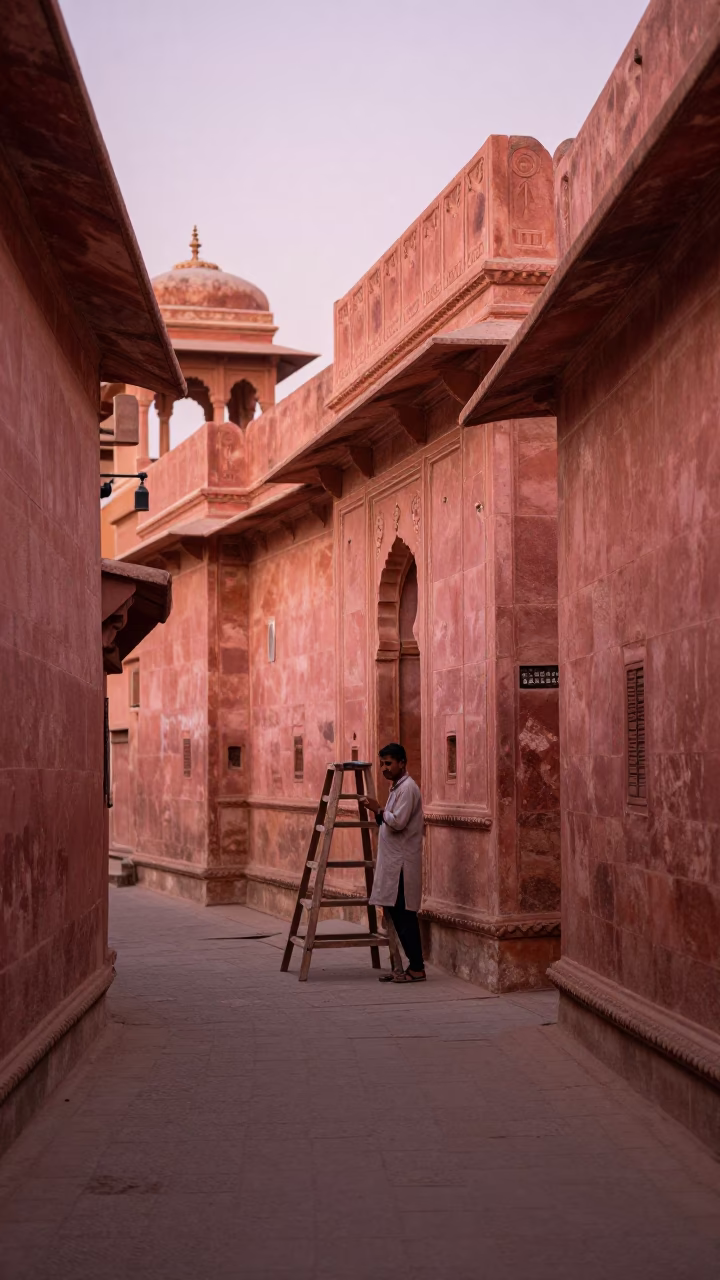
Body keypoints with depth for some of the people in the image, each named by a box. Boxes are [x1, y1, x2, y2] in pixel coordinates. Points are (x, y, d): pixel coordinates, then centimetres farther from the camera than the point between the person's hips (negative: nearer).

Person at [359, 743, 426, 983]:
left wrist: (378, 809, -11)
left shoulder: (407, 788, -13)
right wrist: (377, 811, 9)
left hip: (403, 864, -10)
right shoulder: (396, 787, 18)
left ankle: (417, 969, -3)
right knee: (396, 914, 10)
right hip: (393, 863, 10)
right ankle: (413, 966, 14)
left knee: (404, 914, -8)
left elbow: (398, 822, -22)